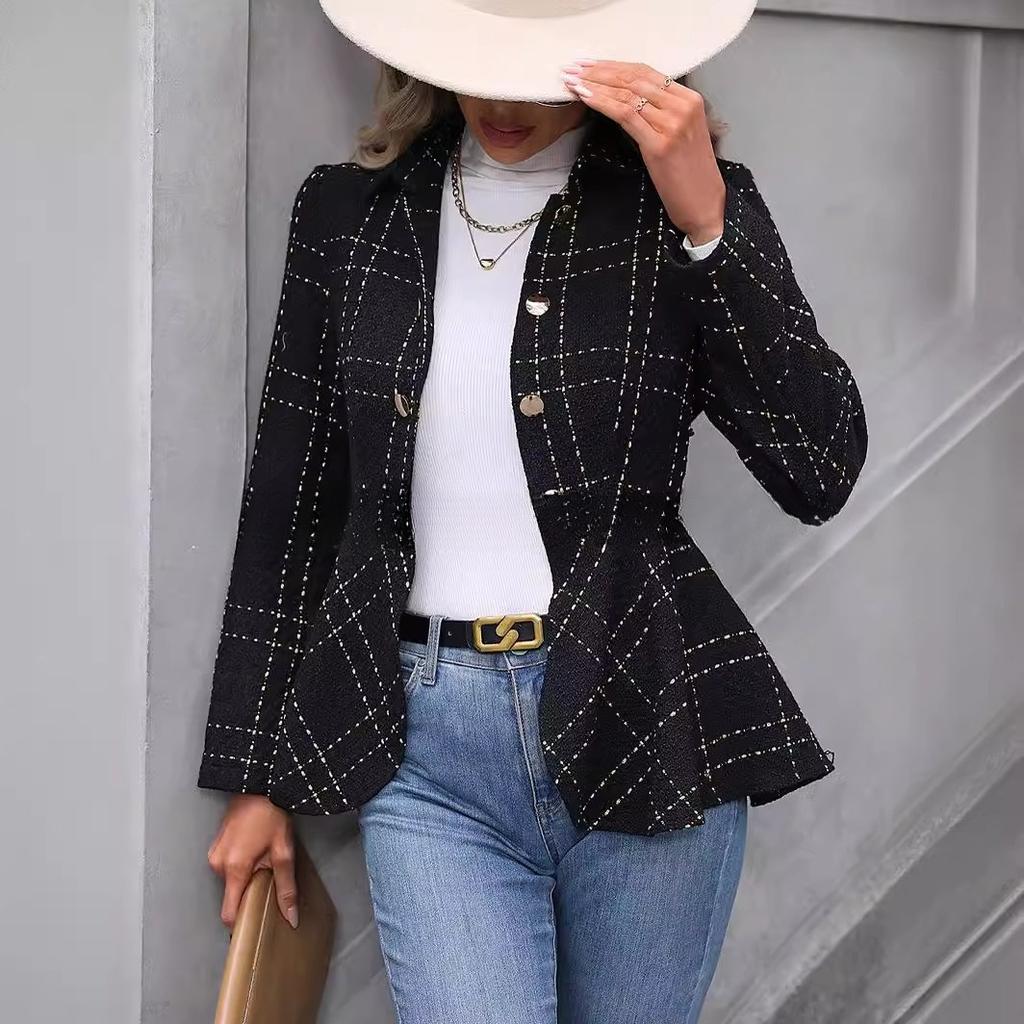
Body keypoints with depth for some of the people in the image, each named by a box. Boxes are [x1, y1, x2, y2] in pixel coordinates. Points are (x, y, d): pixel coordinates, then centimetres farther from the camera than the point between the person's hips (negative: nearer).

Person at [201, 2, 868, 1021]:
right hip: (426, 743, 1)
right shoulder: (349, 212, 7)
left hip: (642, 731, -1)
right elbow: (289, 504, 11)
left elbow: (821, 473, -10)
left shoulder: (684, 205, 0)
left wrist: (704, 222, -17)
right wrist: (255, 780, 11)